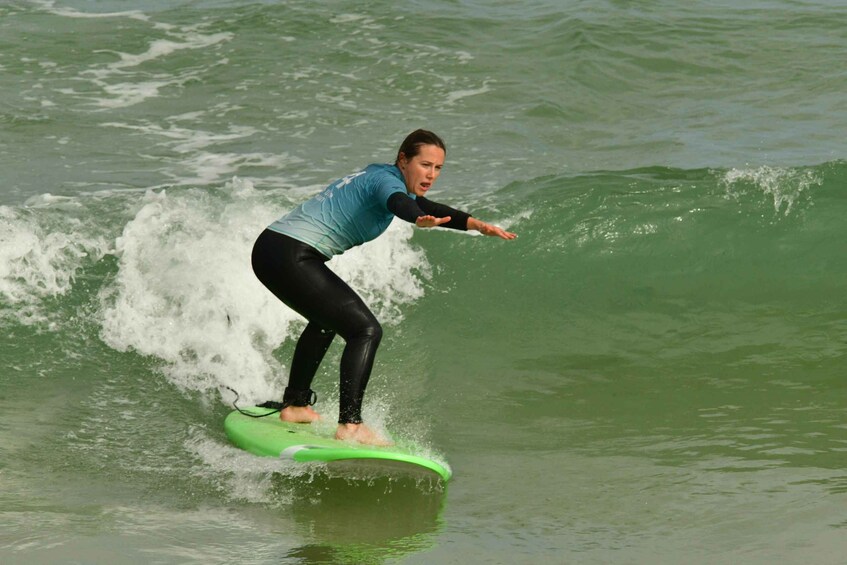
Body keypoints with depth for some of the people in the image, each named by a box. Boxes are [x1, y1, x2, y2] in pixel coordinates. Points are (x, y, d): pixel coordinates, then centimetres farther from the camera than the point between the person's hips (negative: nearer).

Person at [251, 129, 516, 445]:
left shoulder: (378, 177, 18)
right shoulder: (387, 181, -12)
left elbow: (427, 208, 29)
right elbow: (397, 203, -36)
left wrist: (477, 225, 18)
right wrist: (420, 220, -58)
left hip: (270, 251, 11)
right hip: (289, 256, -11)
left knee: (326, 321, 34)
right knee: (365, 330, -14)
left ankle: (294, 405, 41)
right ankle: (350, 425, -21)